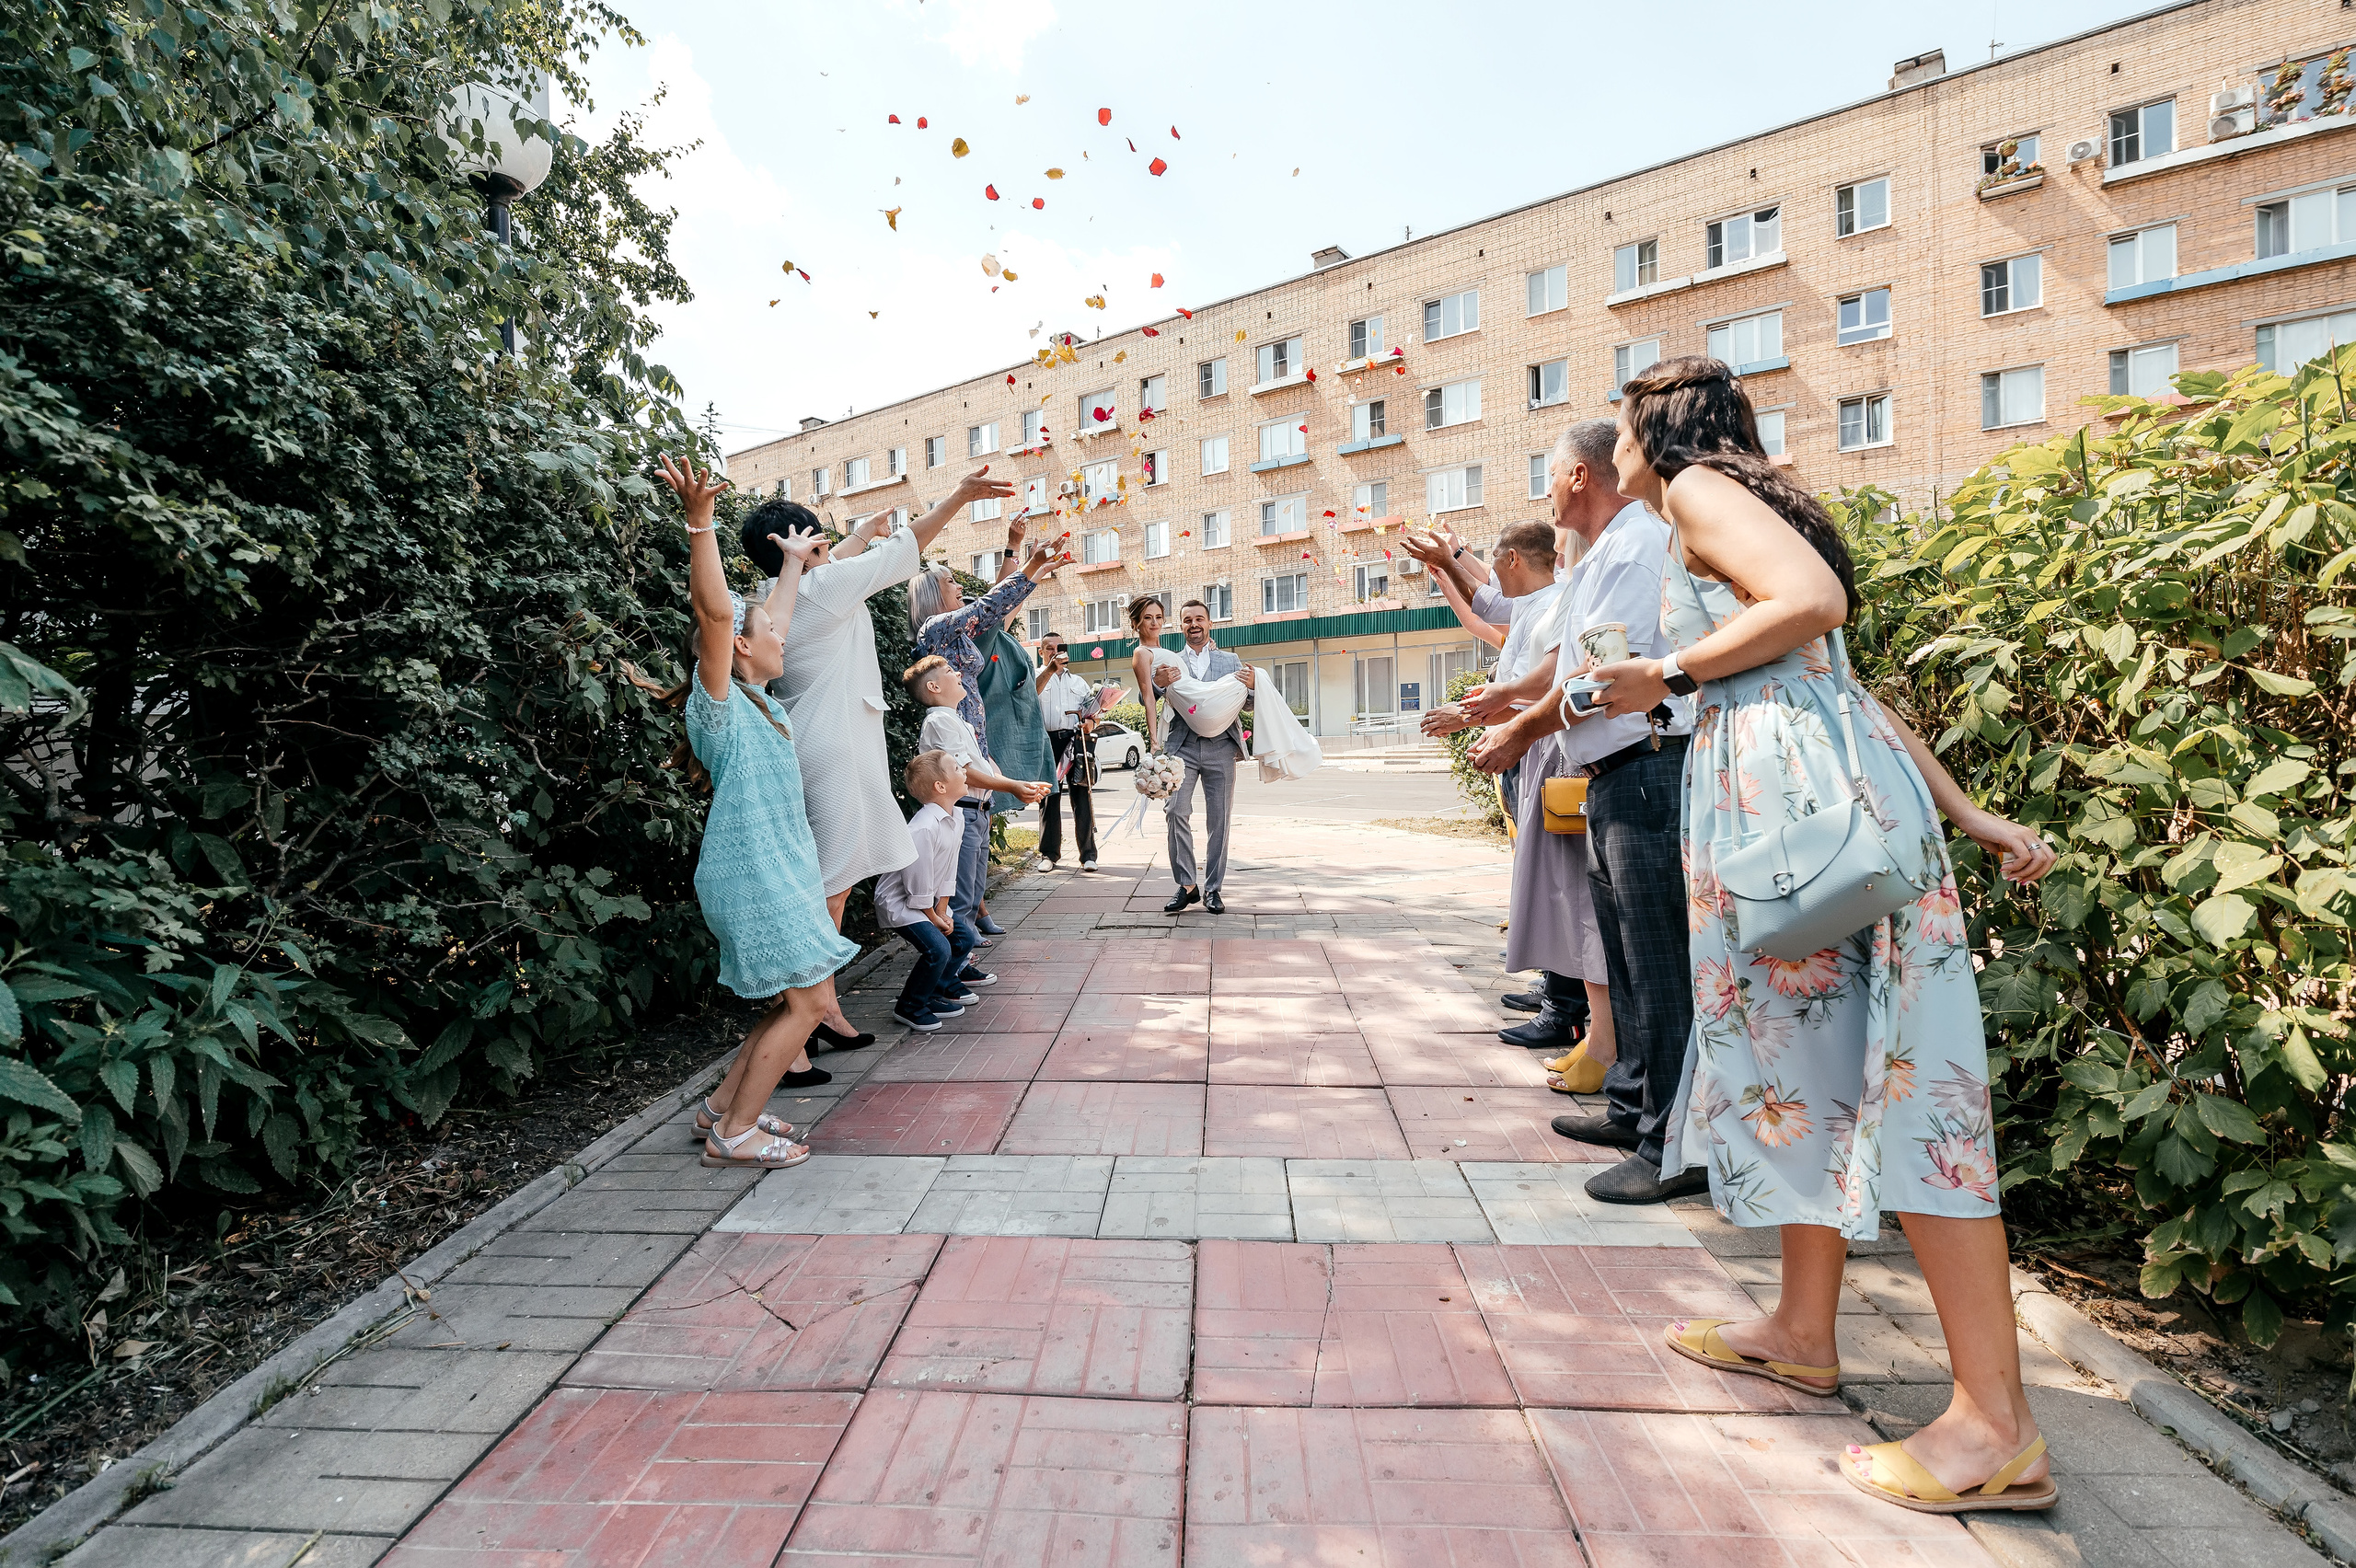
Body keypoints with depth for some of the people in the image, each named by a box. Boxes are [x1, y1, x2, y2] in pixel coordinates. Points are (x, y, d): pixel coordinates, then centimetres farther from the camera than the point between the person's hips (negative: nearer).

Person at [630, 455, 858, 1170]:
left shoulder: (751, 699, 13)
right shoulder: (718, 700, -11)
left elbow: (771, 622, 28)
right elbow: (715, 611, -27)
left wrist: (793, 563, 38)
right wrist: (700, 520, -37)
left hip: (777, 866, 9)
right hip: (754, 871, -9)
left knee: (799, 999, 12)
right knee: (809, 999, -7)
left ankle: (726, 1103, 22)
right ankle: (734, 1133, 3)